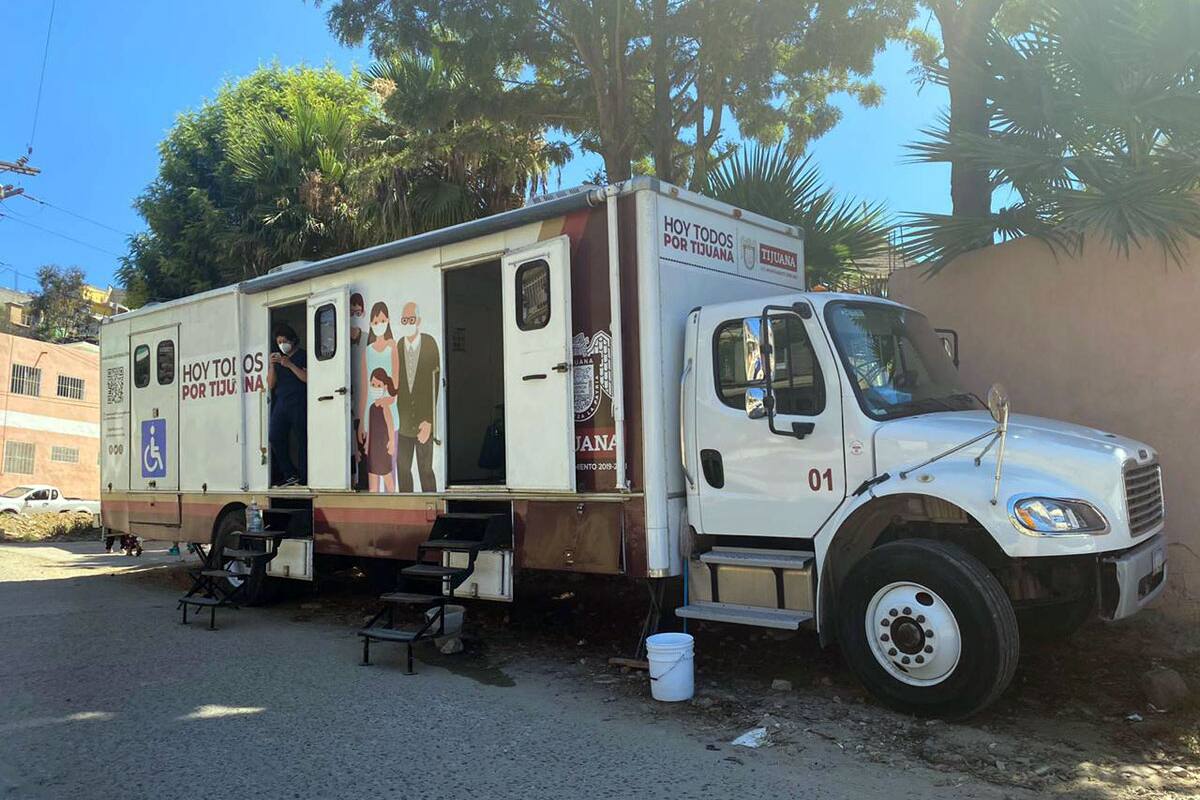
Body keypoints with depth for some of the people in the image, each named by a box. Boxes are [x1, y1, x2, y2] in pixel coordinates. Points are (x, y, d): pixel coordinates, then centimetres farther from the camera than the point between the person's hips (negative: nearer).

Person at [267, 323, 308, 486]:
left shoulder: (303, 355, 2)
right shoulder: (276, 358, 18)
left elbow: (308, 378, -9)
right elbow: (270, 384, 13)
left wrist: (290, 365, -15)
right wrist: (272, 365, -2)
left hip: (299, 403, -5)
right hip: (281, 403, 6)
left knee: (303, 439, -5)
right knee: (274, 437, -5)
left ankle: (304, 477, -1)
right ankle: (290, 474, 3)